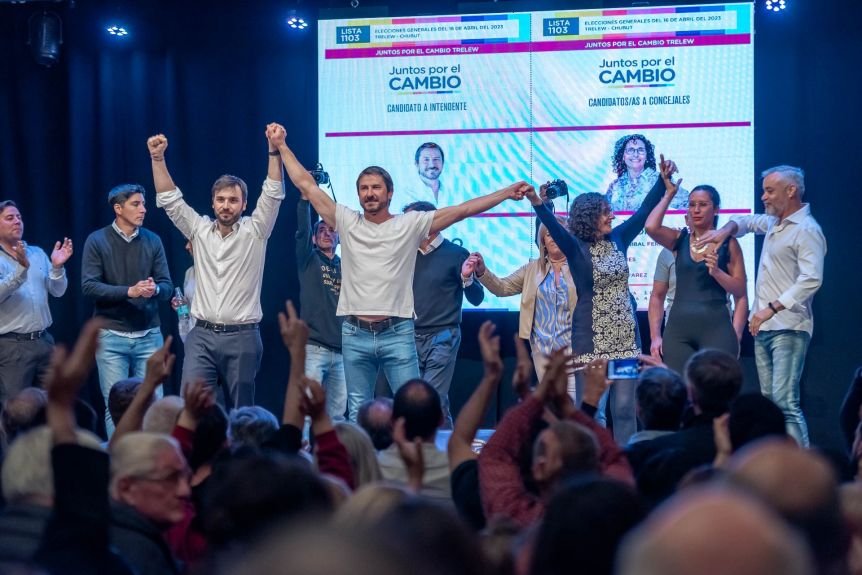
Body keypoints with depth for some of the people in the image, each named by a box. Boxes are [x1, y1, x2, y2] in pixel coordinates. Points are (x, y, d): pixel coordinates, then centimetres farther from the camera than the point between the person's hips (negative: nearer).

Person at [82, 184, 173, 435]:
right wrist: (129, 292, -22)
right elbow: (88, 286, -12)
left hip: (149, 335, 3)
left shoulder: (153, 241, 5)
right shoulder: (97, 241, -3)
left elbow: (167, 286, 2)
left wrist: (155, 290, -22)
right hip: (112, 335, -3)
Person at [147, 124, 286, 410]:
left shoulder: (254, 232, 2)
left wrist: (274, 149, -21)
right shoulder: (199, 230, 9)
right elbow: (169, 199, 5)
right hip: (202, 335, 2)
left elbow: (273, 194, -9)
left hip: (242, 337, -2)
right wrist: (157, 158, -6)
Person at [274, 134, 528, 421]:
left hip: (397, 334, -2)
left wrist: (508, 192, -8)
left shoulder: (410, 224, 1)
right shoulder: (347, 222, 5)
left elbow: (463, 210, -3)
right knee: (357, 413, 9)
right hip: (355, 334, 2)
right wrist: (282, 146, 9)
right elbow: (305, 184, 8)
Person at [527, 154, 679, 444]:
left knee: (625, 409, 4)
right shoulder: (575, 247, -5)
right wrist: (538, 204, -42)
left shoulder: (617, 239, 9)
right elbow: (554, 227, -24)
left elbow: (644, 211, 14)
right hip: (591, 338, -4)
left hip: (625, 336, 4)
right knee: (592, 411, -2)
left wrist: (663, 180, 7)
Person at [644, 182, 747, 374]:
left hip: (716, 328, -3)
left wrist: (716, 272, -15)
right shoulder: (679, 240, 11)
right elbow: (651, 227, -8)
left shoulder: (728, 243, 4)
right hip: (678, 328, 3)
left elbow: (740, 291, 2)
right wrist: (669, 194, 1)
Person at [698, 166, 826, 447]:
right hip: (763, 327, 9)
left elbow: (811, 279, -22)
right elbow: (747, 222, 35)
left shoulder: (806, 230, -12)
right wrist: (726, 230, 13)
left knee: (785, 401, -17)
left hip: (788, 328, -9)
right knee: (769, 399, 8)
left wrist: (772, 308, -25)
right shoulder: (774, 222, 15)